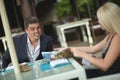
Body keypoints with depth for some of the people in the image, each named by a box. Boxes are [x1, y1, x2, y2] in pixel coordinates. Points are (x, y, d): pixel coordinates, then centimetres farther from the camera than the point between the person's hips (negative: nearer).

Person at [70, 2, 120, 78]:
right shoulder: (111, 35, 9)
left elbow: (104, 66, -26)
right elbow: (93, 49, 16)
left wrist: (83, 54, -17)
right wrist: (70, 48, 14)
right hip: (105, 72, 9)